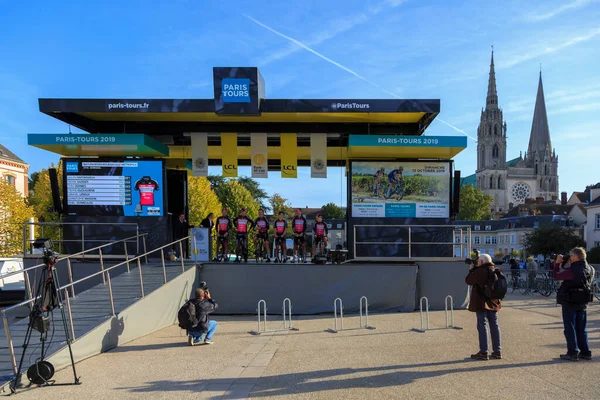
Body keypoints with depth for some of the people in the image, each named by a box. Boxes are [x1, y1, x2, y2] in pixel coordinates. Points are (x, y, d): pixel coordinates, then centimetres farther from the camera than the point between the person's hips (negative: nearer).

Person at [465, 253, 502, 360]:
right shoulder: (494, 271, 7)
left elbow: (468, 280, -4)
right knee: (494, 325, 12)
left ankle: (483, 352, 2)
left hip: (481, 302, -7)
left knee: (482, 325, -2)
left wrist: (472, 269, 7)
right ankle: (497, 351, 18)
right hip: (493, 302, 7)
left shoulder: (479, 271, -16)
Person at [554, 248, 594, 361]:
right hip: (583, 303, 7)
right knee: (581, 328, 17)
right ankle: (585, 352, 22)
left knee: (570, 328, 2)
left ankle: (573, 353, 5)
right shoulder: (590, 270, 4)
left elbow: (556, 276, -14)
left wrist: (558, 263, -3)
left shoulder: (572, 270, -21)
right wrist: (567, 263, 7)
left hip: (570, 302, -7)